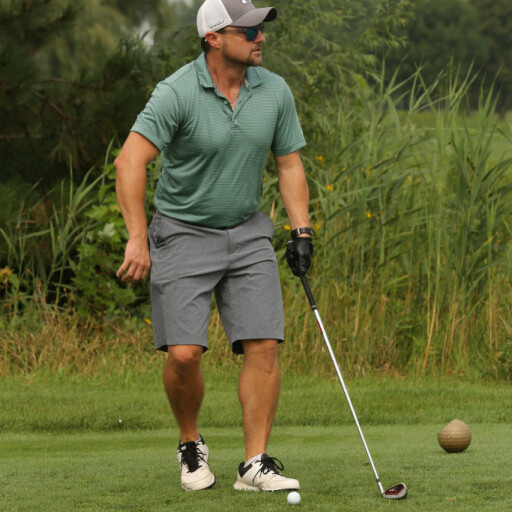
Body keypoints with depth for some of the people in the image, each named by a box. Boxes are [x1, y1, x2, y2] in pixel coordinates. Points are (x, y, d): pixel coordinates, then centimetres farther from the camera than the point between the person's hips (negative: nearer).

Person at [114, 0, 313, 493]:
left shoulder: (275, 92, -1)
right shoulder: (177, 93, -18)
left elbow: (289, 164, 10)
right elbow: (130, 161, -23)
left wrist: (302, 231, 1)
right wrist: (137, 238, -29)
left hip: (248, 232, 4)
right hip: (183, 231, -4)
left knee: (263, 346, -9)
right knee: (184, 353, -12)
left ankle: (255, 464, -3)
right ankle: (191, 446, 14)